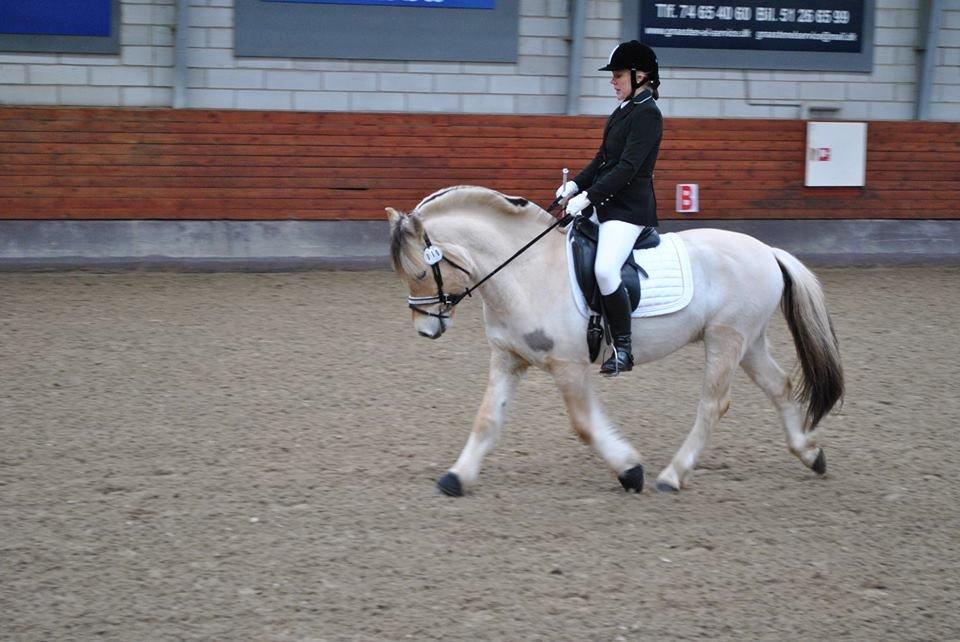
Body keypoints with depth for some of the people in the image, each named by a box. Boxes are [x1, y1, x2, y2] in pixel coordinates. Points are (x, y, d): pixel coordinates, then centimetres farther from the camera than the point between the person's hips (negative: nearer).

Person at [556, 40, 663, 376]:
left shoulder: (646, 114, -13)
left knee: (605, 269, -27)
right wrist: (575, 184, 5)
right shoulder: (623, 110, 15)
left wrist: (588, 197, -25)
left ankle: (623, 348, -17)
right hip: (605, 205, 11)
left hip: (629, 208, -11)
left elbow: (627, 167, -21)